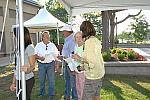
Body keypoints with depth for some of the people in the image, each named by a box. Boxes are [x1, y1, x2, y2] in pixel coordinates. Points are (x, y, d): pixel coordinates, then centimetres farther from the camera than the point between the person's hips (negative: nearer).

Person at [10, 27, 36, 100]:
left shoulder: (29, 47, -11)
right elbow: (17, 67, 14)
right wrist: (14, 82, 14)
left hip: (27, 80, -7)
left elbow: (32, 66, -14)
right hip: (18, 80, 7)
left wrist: (27, 70, -37)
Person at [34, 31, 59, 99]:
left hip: (51, 64, 0)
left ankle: (51, 94, 15)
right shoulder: (38, 45, 2)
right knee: (41, 80, 10)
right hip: (41, 64, 0)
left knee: (51, 80, 2)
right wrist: (39, 58, -17)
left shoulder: (52, 45, 5)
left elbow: (56, 55, 6)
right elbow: (34, 55, 3)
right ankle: (42, 93, 28)